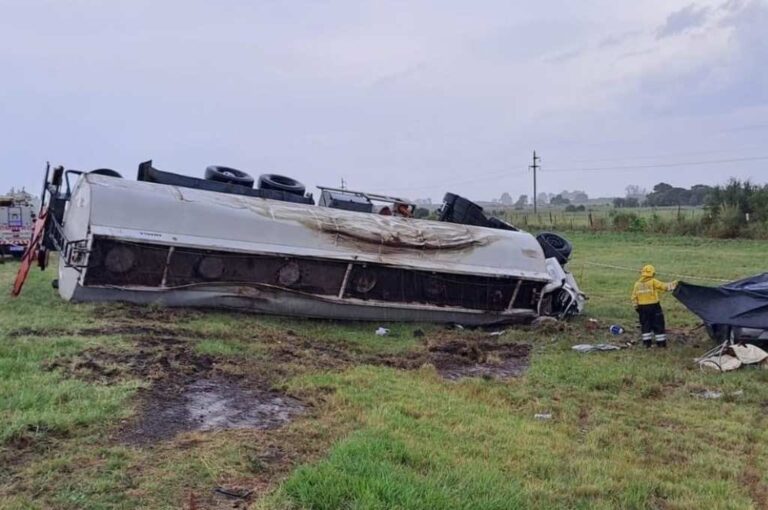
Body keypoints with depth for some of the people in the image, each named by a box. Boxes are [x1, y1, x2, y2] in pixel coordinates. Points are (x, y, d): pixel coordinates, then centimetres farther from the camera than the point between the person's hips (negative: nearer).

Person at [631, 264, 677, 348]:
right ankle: (661, 342, 9)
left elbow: (634, 297, 6)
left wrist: (636, 307, 13)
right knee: (658, 324, 6)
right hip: (654, 306, -4)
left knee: (645, 325, 13)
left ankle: (647, 341, 13)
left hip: (642, 307, 4)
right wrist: (673, 284, -3)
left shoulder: (637, 283, 4)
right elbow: (664, 286, -12)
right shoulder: (653, 282, -9)